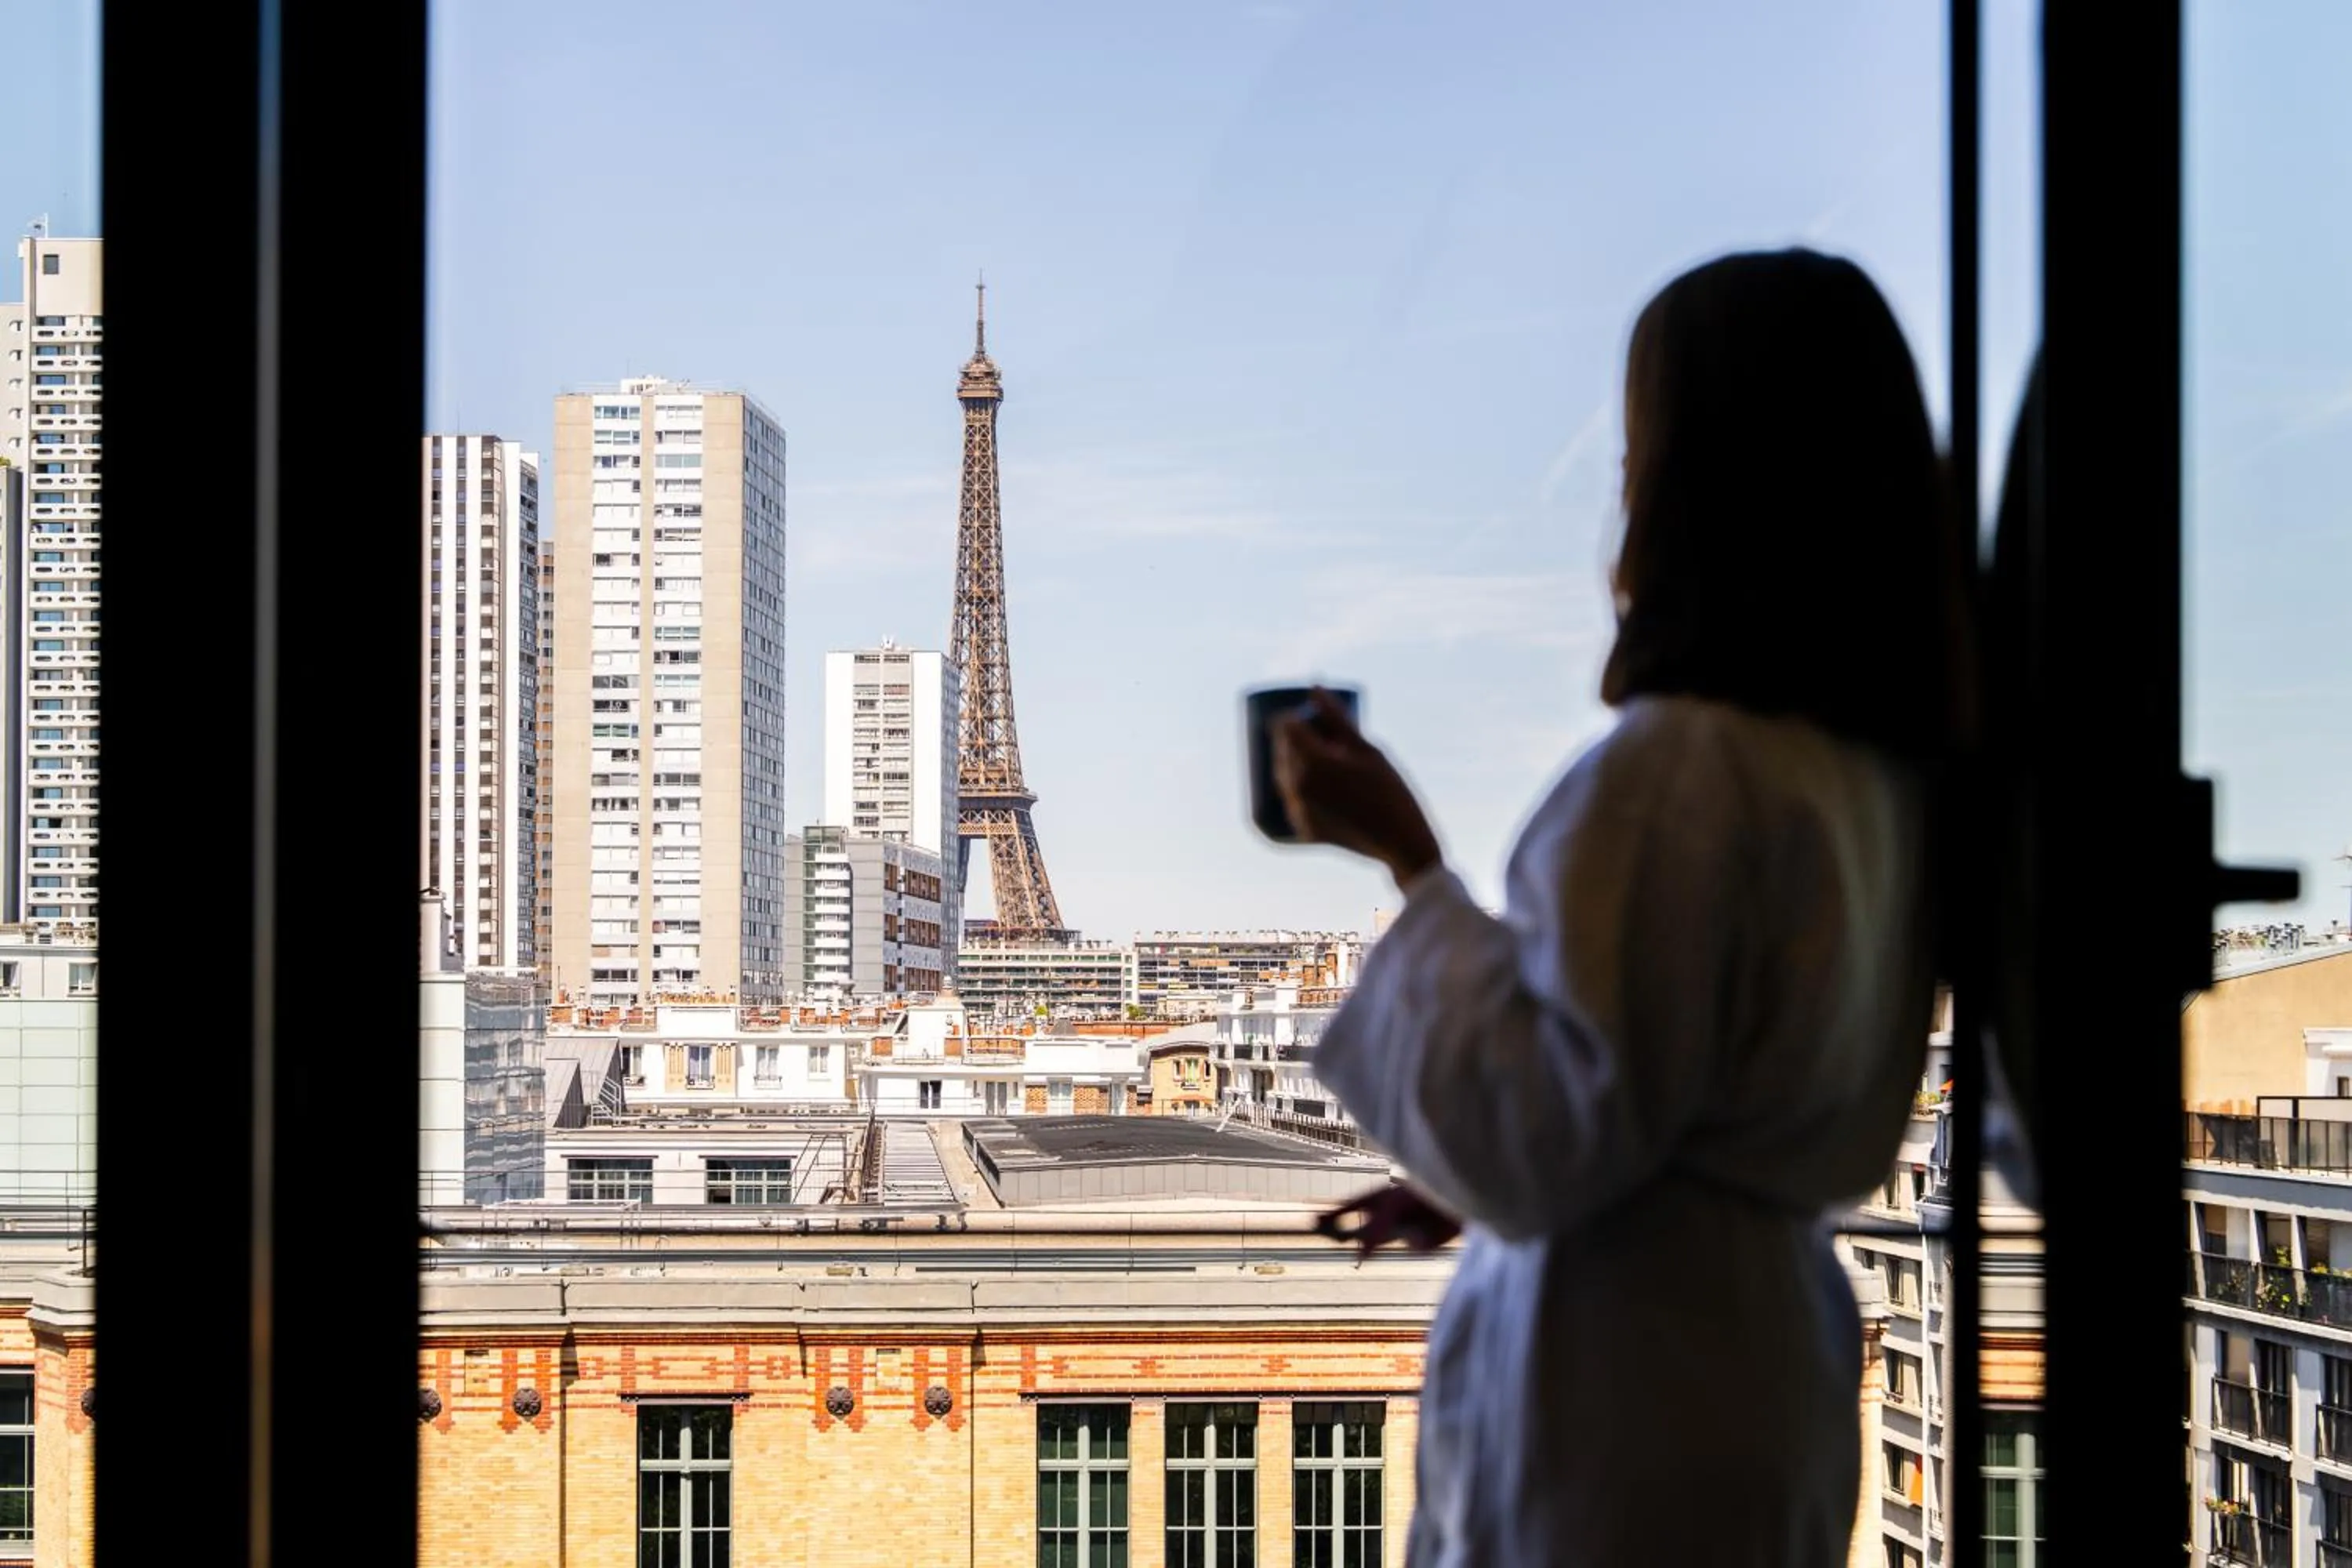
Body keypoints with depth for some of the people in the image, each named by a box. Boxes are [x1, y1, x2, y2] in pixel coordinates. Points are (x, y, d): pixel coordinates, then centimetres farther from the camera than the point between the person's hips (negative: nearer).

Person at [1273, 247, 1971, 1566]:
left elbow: (1540, 1142, -20)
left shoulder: (1681, 767, -21)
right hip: (1771, 1381, 8)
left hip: (1621, 1418, -8)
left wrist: (1409, 861, -15)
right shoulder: (1878, 768, 6)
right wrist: (1473, 1186, 17)